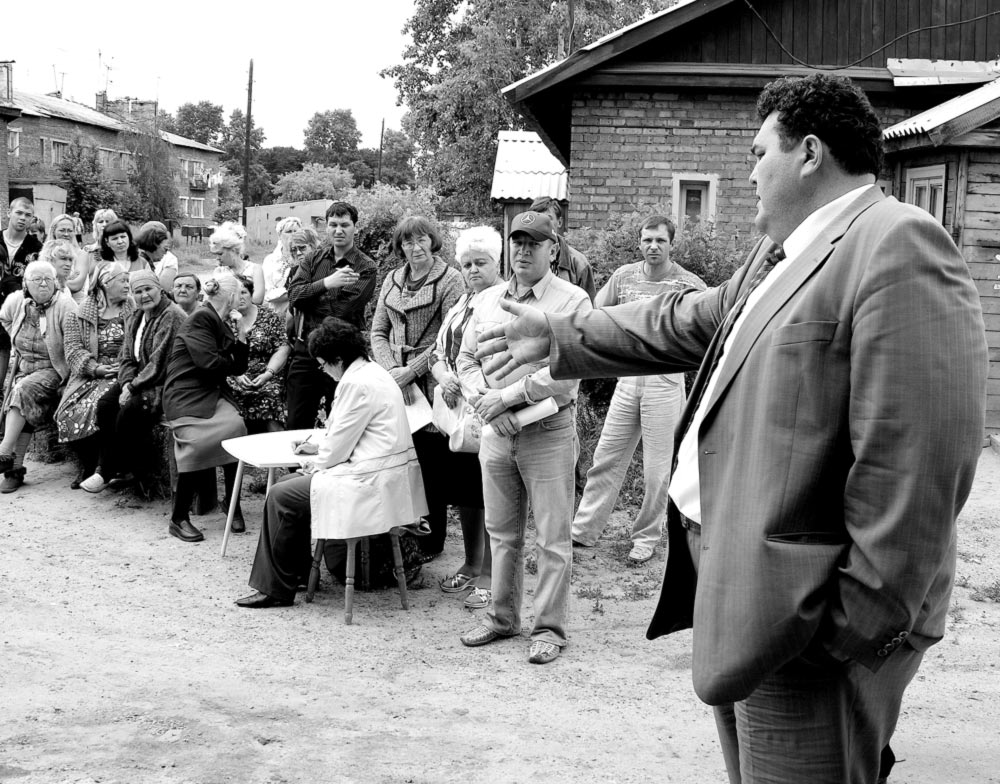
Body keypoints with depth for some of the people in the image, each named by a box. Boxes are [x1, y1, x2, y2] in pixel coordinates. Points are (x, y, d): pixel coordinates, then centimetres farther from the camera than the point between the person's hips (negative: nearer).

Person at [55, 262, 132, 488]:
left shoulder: (134, 311, 10)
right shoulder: (79, 315, 10)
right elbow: (73, 350, 0)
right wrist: (95, 368, -16)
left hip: (120, 374, -2)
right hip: (88, 374, 2)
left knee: (97, 406, -30)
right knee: (69, 410, -23)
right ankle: (87, 466, -3)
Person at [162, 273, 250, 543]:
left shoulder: (224, 324, 19)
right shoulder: (200, 320, -7)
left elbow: (239, 367, 16)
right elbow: (208, 361, -16)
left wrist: (241, 336, 3)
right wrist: (233, 364, 4)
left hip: (213, 394, 7)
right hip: (186, 396, -7)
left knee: (235, 427, -23)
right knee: (197, 441, -30)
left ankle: (233, 505, -12)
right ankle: (179, 518, -17)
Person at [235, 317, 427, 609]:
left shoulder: (357, 383, -19)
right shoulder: (371, 372, 15)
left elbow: (341, 444, -16)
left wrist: (317, 463, 1)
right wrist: (319, 447, 16)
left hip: (371, 483, -11)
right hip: (381, 472, 11)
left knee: (280, 498, -6)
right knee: (289, 482, 17)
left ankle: (276, 589, 4)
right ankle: (297, 572, 25)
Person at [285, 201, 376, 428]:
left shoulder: (365, 268, -2)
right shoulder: (312, 261, 10)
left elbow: (344, 310, -14)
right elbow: (294, 295, -6)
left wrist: (309, 299, -8)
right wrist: (327, 283, -20)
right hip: (305, 350, 3)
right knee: (296, 424, 7)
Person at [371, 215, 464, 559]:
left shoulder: (450, 279, -3)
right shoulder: (392, 279, 14)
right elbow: (378, 332, 12)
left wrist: (410, 371, -13)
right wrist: (394, 370, -5)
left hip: (432, 383, -4)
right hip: (397, 382, 4)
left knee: (433, 464, 1)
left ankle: (431, 541, 11)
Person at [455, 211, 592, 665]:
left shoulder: (572, 302, -5)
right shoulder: (488, 301, 12)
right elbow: (466, 360, 11)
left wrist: (506, 397, -15)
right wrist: (490, 406, -6)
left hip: (549, 433, -5)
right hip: (496, 431, 5)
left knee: (552, 538, 0)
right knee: (501, 532, 14)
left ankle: (549, 628, 9)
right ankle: (503, 617, 26)